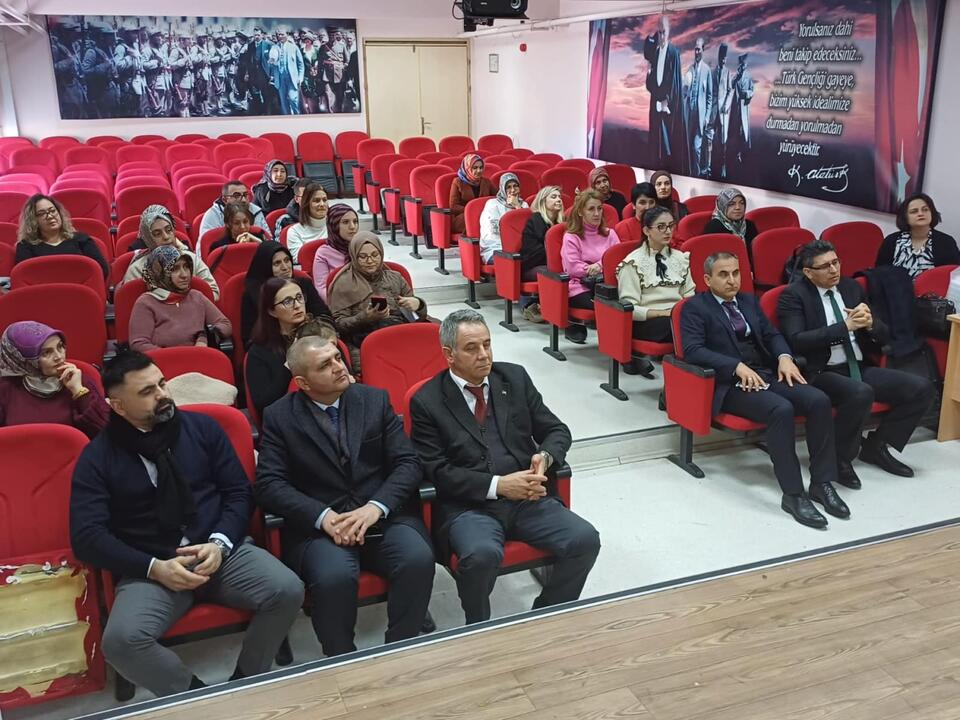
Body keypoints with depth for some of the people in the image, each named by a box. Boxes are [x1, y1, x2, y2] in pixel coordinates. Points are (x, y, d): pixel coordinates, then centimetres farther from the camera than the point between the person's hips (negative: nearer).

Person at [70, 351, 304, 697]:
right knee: (121, 640, -30)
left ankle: (246, 681, 1)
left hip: (222, 551, 2)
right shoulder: (97, 457, 0)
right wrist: (154, 567, -16)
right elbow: (87, 536, -6)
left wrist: (220, 543, -13)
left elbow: (239, 492, 5)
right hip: (151, 568, -1)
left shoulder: (202, 427, 6)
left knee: (288, 591, -24)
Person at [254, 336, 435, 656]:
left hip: (384, 516, 2)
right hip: (319, 525, -2)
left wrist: (376, 507, -15)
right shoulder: (279, 416, 4)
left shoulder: (375, 399, 8)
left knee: (419, 559, -27)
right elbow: (270, 484, -5)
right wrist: (323, 516, -20)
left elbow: (408, 463, 2)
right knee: (334, 577, -32)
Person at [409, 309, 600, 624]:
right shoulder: (426, 401, 0)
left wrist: (545, 457, -9)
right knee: (481, 555, -34)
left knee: (585, 539, -18)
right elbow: (437, 470, -7)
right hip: (469, 506, -4)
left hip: (529, 497, 4)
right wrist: (497, 486, -17)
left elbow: (557, 430, 14)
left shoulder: (515, 377, 11)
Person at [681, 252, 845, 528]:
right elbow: (693, 350, -13)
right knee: (781, 409, -33)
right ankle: (793, 494, -26)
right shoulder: (695, 308, 0)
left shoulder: (749, 301, 21)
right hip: (731, 384, -6)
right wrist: (737, 366, -22)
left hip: (768, 375, 7)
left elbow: (771, 334, 18)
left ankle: (822, 482, -10)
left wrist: (784, 357, -5)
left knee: (819, 400, -18)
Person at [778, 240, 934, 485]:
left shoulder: (852, 287, 13)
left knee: (921, 388, -10)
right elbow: (796, 341, -20)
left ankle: (876, 446, 8)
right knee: (861, 393, -36)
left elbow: (884, 337, 14)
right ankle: (837, 458, -11)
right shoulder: (794, 295, -4)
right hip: (821, 373, -6)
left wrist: (870, 323, -10)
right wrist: (845, 325, -21)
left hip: (860, 369, 7)